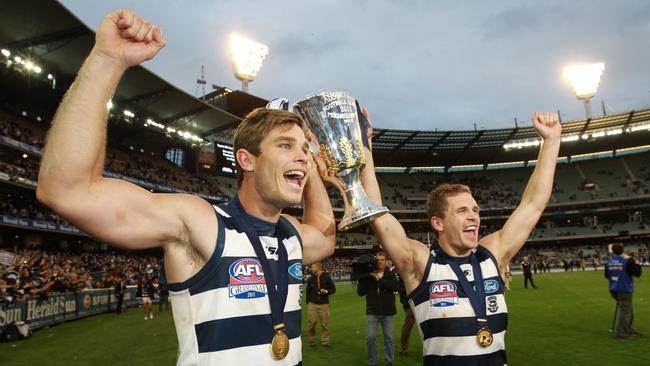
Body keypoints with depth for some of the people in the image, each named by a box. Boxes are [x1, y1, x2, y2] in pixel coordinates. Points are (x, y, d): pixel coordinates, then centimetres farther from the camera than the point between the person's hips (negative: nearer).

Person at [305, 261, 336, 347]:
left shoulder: (327, 277, 0)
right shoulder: (310, 279, 6)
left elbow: (333, 289, 5)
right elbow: (308, 292, 12)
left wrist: (326, 291, -13)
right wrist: (308, 303, 9)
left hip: (324, 304, -1)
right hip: (312, 304, 1)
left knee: (325, 323, 1)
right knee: (312, 322, -2)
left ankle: (325, 341, 14)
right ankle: (312, 340, 15)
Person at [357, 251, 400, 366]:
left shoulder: (390, 274, 1)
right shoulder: (368, 275, 2)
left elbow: (397, 287, -17)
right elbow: (360, 292, -1)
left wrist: (379, 280, -20)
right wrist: (362, 278, -13)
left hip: (388, 312, 0)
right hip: (372, 312, 0)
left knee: (389, 338, 7)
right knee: (370, 337, 0)